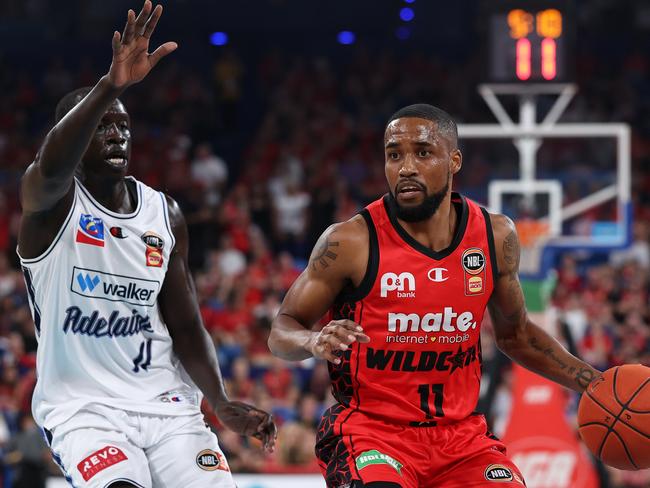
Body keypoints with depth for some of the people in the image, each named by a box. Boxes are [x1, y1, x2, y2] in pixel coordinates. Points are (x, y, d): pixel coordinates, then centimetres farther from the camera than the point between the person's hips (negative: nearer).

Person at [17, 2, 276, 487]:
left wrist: (224, 406, -7)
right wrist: (110, 85, -49)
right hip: (83, 405, -5)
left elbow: (186, 327, 10)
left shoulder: (166, 214, 9)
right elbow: (51, 169, -33)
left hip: (164, 404, 5)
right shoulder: (49, 201, -7)